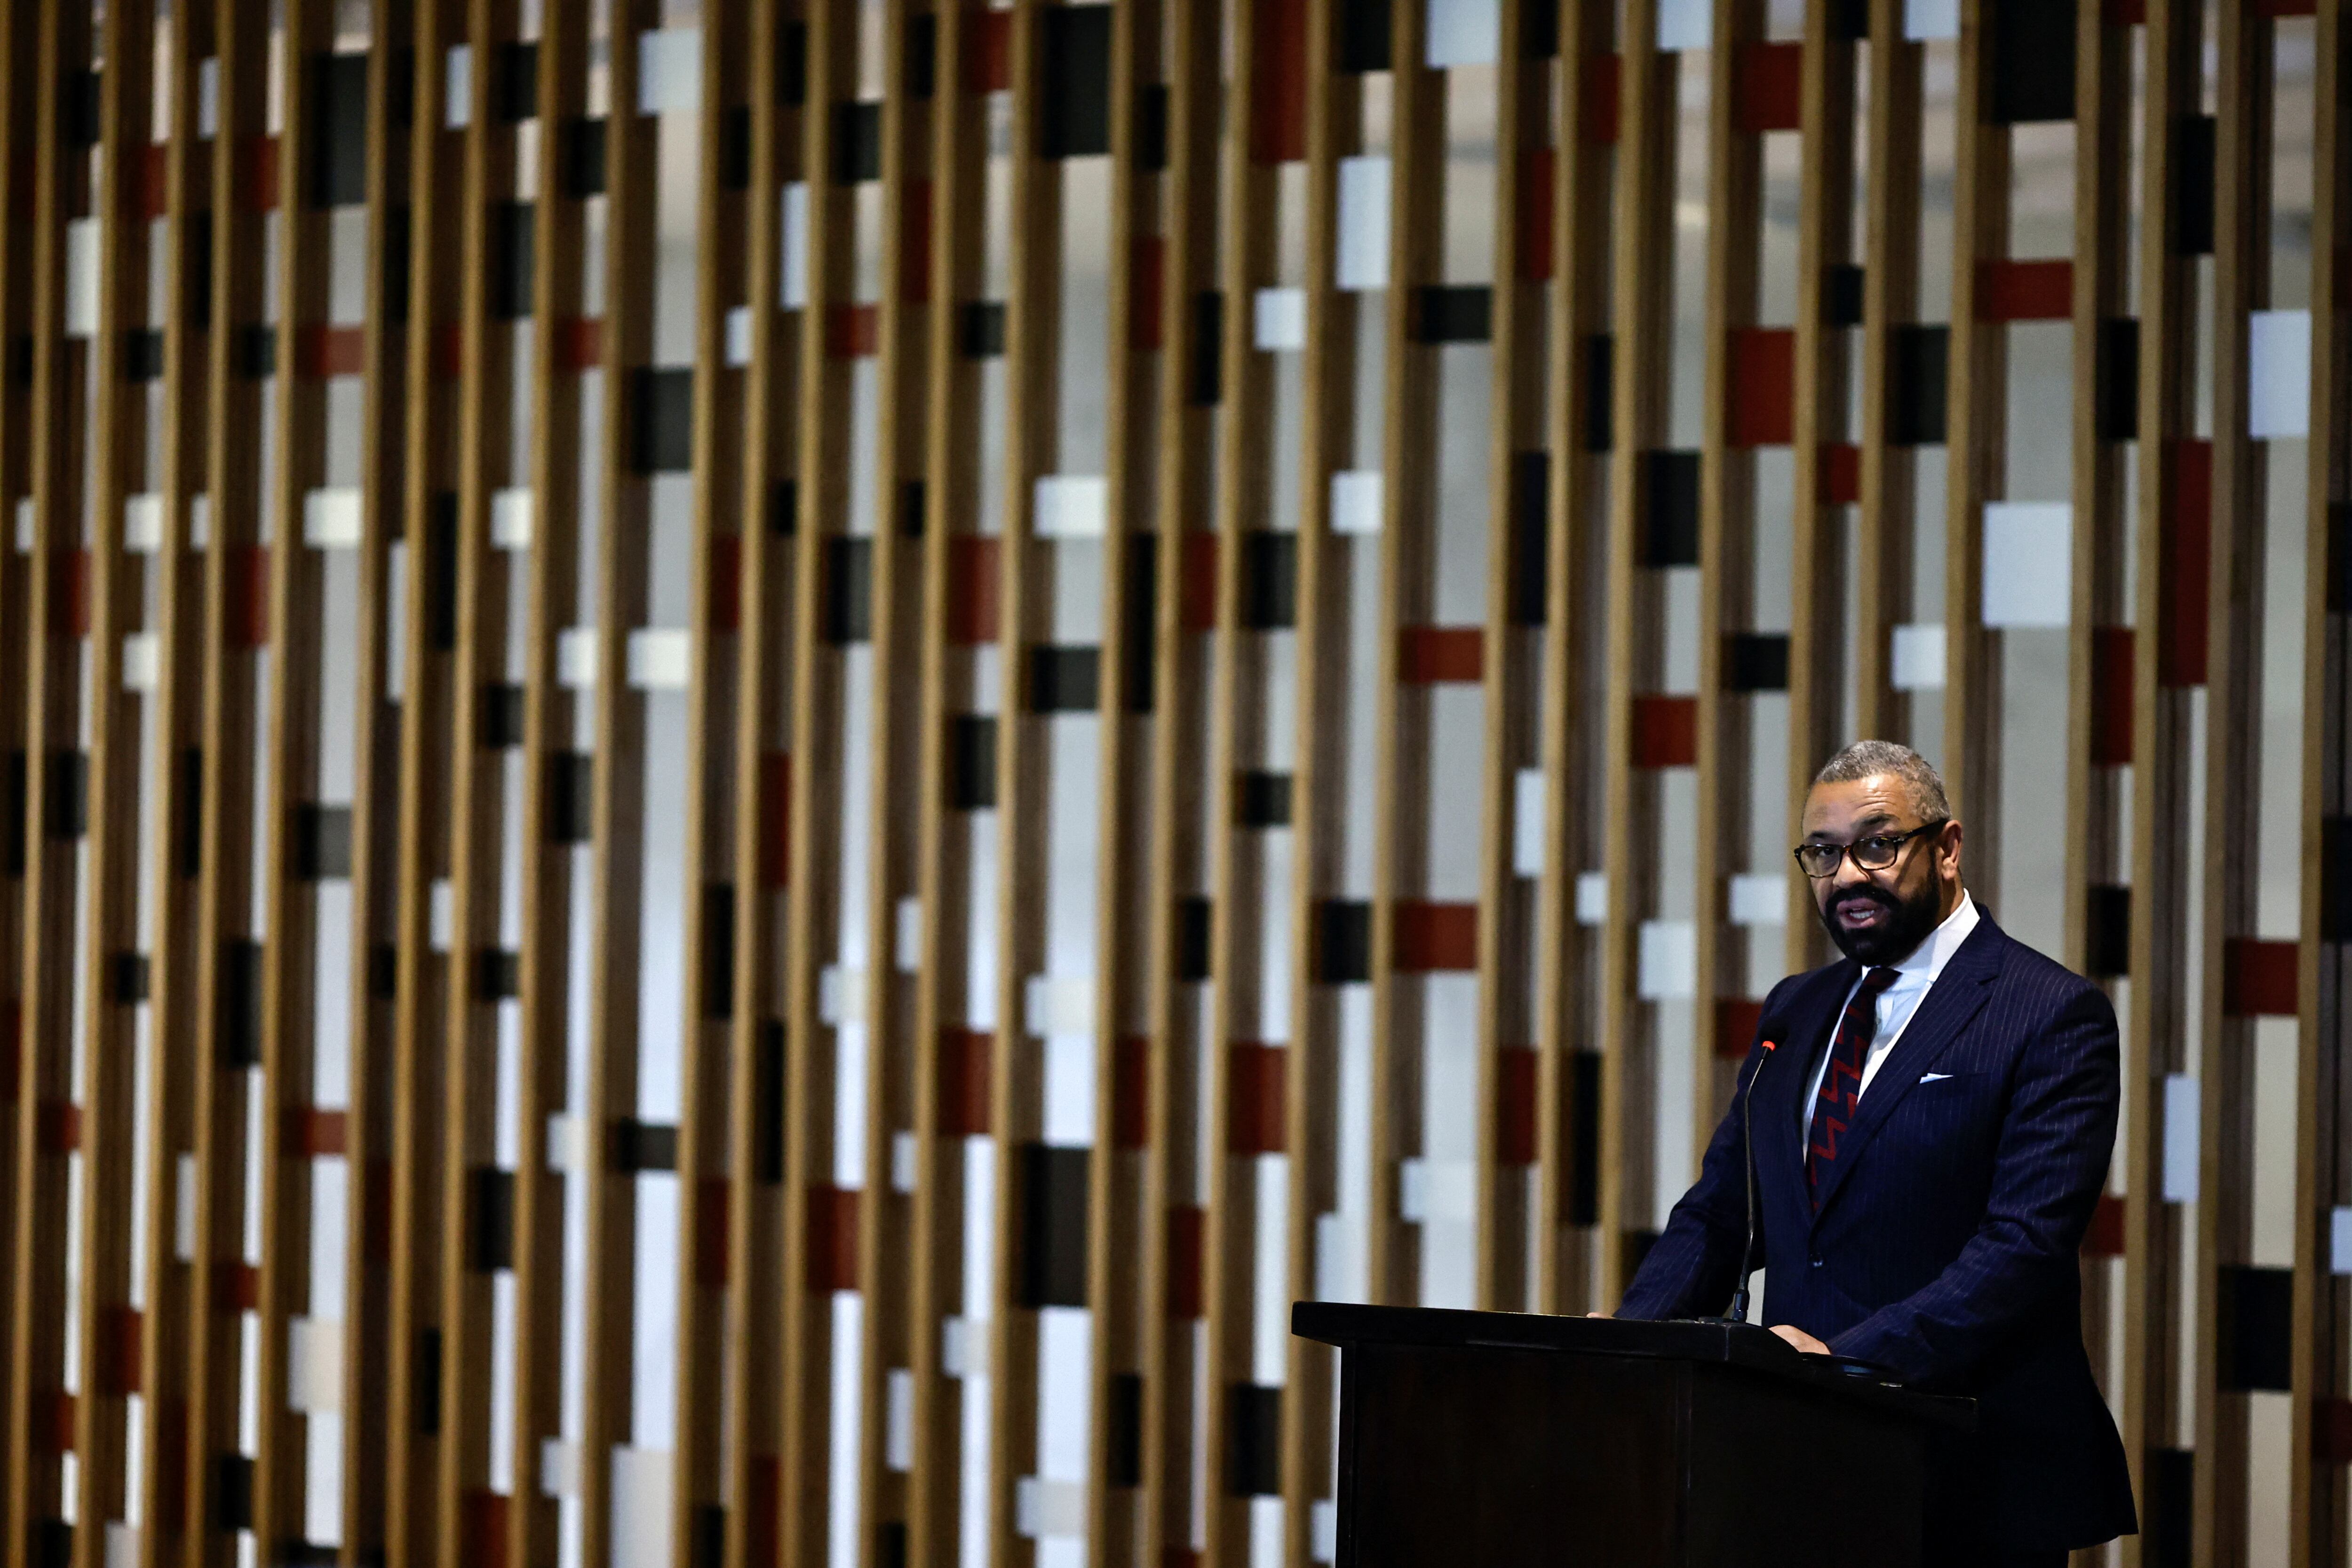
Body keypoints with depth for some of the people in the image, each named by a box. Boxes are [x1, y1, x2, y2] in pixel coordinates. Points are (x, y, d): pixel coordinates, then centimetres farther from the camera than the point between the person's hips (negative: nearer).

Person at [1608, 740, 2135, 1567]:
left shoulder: (2053, 1017, -8)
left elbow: (2025, 1247, -18)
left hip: (1975, 1477, -6)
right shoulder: (1794, 1011, 15)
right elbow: (1718, 1213, 14)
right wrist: (1634, 1334, -6)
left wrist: (1850, 1355, -28)